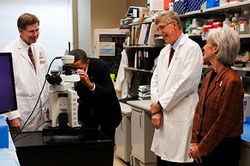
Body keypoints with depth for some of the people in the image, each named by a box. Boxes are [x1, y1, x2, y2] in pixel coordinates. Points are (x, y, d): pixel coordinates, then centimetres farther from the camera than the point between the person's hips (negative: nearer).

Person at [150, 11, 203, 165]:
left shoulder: (192, 48, -7)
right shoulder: (164, 51, 18)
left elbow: (186, 82, -15)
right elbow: (155, 80, 14)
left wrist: (161, 104, -10)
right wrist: (155, 110, 0)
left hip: (181, 118, -7)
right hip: (163, 117, 7)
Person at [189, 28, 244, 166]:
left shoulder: (232, 81, -19)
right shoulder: (209, 76, 8)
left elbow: (223, 123, -19)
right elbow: (199, 110, 8)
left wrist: (201, 149, -13)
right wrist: (195, 142, 0)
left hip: (222, 148, -7)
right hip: (203, 145, 7)